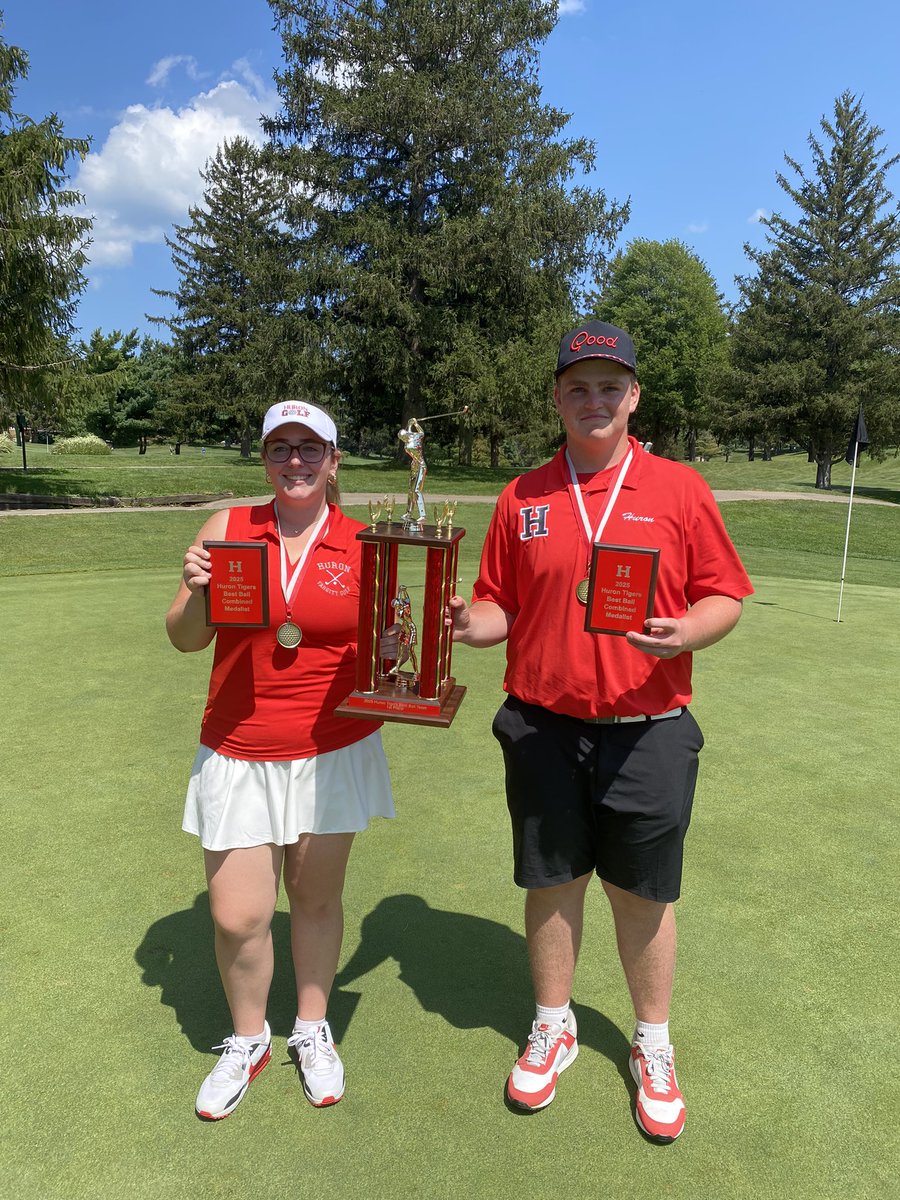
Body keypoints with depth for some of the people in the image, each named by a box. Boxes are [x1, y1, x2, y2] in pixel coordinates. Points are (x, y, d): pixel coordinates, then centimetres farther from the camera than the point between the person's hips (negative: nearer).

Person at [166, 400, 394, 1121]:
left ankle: (312, 1030, 41)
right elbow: (187, 638, 3)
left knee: (317, 899, 13)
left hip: (334, 750, 0)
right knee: (237, 917, 4)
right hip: (240, 753, 1)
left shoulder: (362, 544, -2)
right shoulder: (227, 528, -1)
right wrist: (197, 592, -16)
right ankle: (247, 1041, 34)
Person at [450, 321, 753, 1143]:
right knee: (551, 882, 14)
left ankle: (653, 1045, 36)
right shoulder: (523, 498, 5)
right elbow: (502, 607, 7)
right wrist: (468, 625, -14)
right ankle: (554, 1027, 38)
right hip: (543, 726, 2)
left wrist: (686, 633, -20)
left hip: (648, 729, -1)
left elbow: (724, 596, 0)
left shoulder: (679, 489, -1)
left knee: (644, 894, 12)